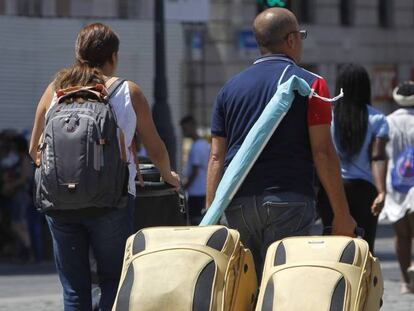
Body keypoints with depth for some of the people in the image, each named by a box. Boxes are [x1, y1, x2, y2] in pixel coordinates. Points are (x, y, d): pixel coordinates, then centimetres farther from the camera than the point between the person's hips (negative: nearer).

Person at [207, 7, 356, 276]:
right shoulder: (310, 84, -1)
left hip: (238, 204, 4)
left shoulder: (230, 89, 13)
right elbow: (323, 153, -6)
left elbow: (217, 157, 10)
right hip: (288, 201, -4)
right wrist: (342, 214, -3)